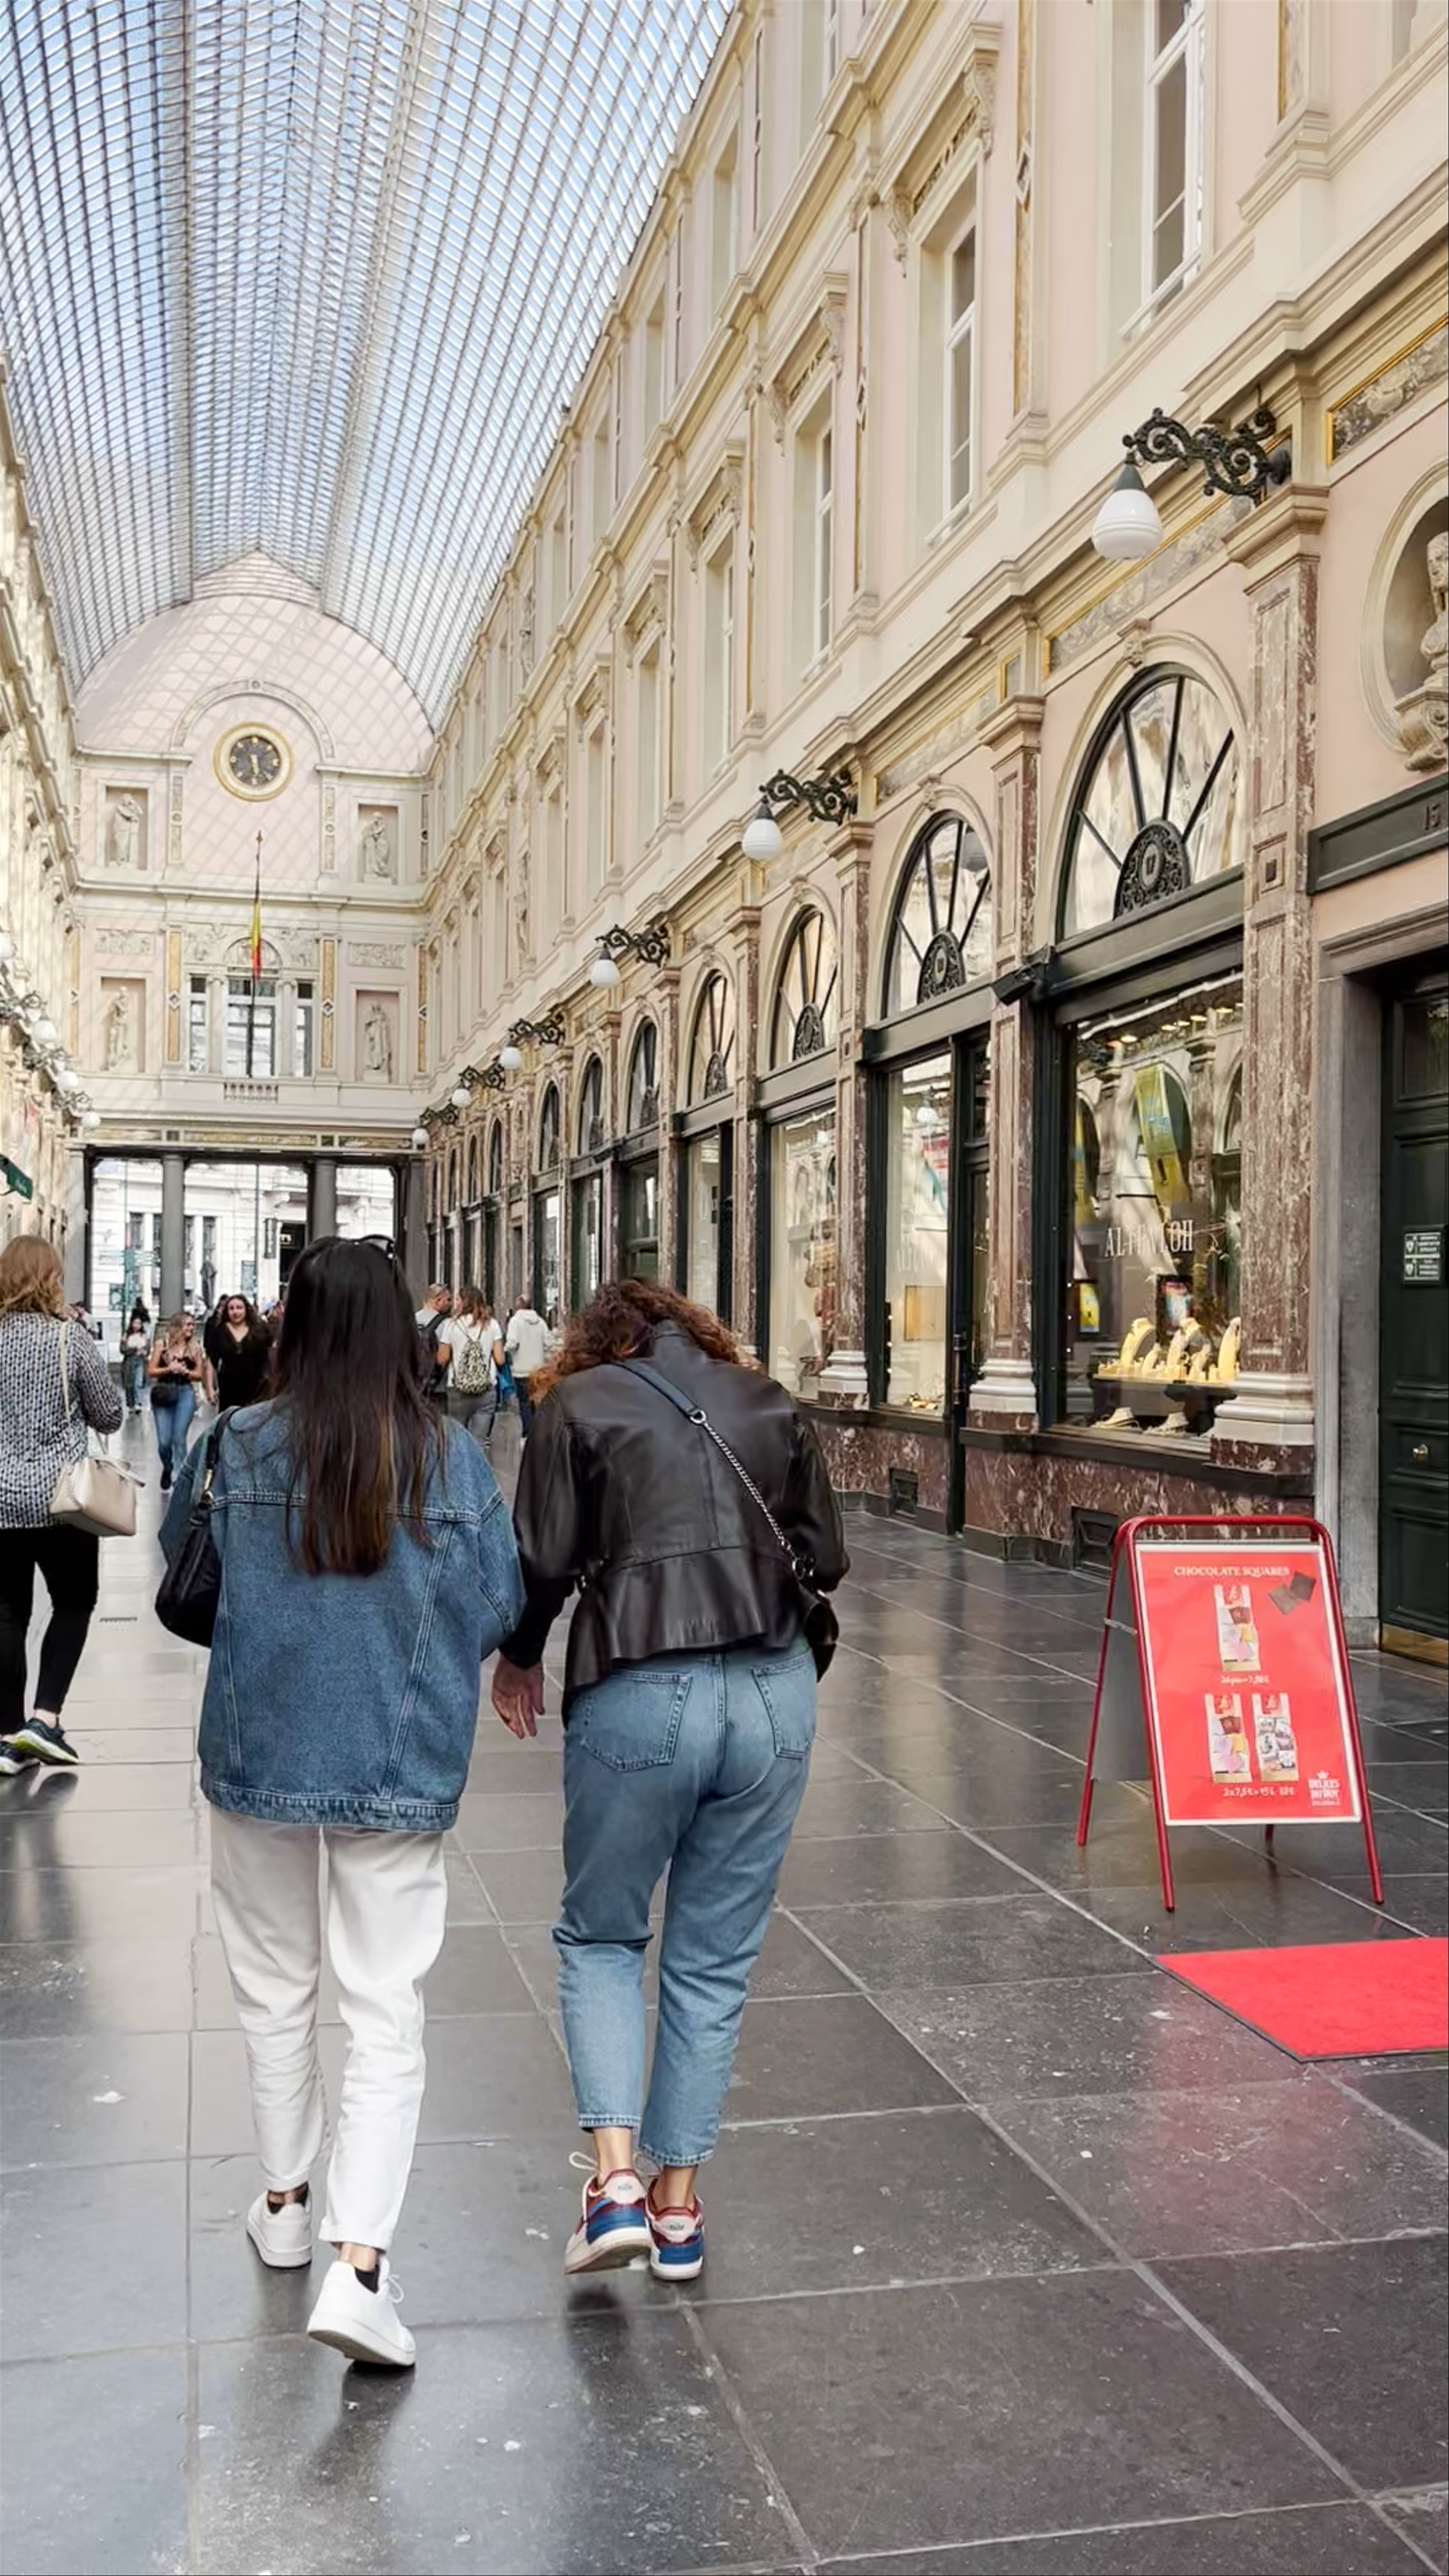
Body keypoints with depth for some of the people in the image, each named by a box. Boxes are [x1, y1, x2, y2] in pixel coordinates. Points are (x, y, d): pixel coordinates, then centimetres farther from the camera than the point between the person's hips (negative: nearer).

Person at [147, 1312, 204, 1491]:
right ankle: (167, 1469, 28)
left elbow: (199, 1375, 8)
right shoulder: (162, 1344, 2)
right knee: (164, 1441, -2)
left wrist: (185, 1371, -11)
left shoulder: (195, 1348, 6)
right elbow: (151, 1371, 0)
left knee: (179, 1439, -8)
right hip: (163, 1393, 0)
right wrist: (169, 1370, -15)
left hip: (186, 1393, 0)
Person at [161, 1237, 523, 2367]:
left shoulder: (237, 1448, -10)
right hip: (403, 1769, -1)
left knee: (276, 1987, 20)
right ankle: (359, 2261, -3)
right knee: (388, 2011, 6)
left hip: (260, 1756, 1)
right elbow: (499, 1612, -2)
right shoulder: (455, 1460, -11)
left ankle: (286, 2205, 36)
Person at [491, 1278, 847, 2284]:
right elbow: (827, 1556, 9)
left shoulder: (578, 1403, 3)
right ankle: (680, 2204, 21)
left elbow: (544, 1560, -3)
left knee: (600, 1937, 16)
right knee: (716, 1957, 15)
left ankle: (617, 2178, 2)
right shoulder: (769, 1402, 12)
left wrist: (519, 1658, 14)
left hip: (639, 1700, -3)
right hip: (776, 1696, 3)